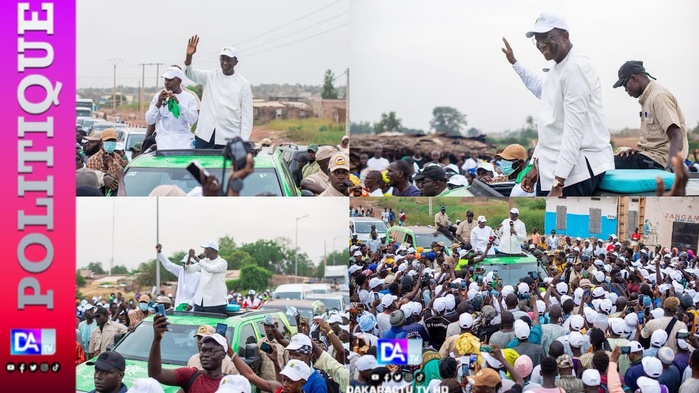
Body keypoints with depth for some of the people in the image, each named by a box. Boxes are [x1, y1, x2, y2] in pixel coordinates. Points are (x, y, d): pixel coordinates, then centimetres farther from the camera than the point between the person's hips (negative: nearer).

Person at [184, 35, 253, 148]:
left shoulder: (243, 84, 1)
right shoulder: (210, 76, 10)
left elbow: (247, 115, -1)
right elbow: (190, 74, -1)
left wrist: (244, 142, -9)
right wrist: (189, 56, -22)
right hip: (204, 135, 3)